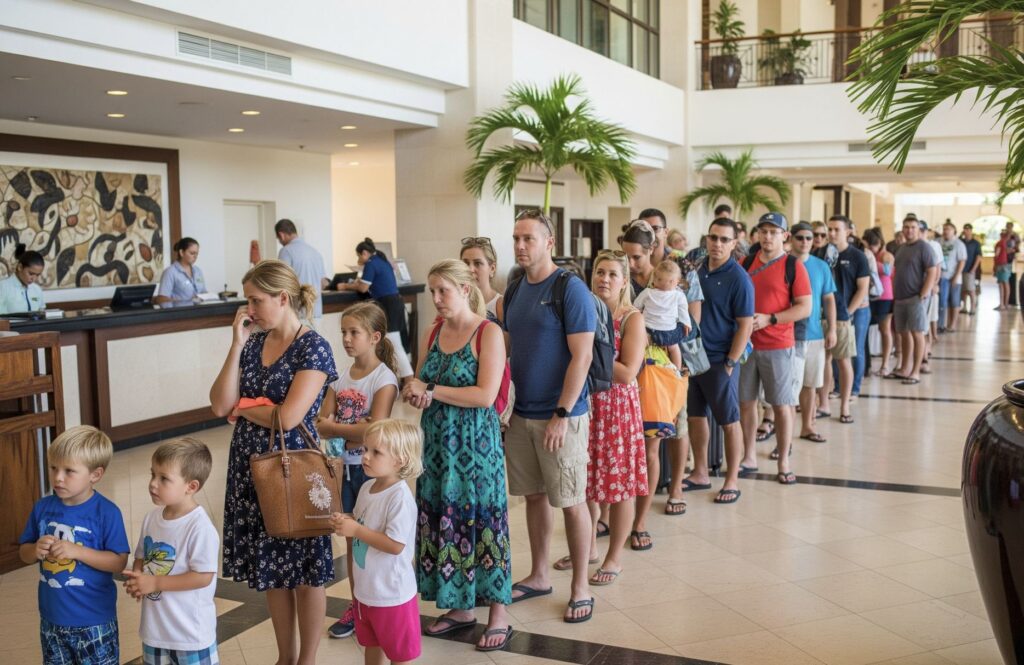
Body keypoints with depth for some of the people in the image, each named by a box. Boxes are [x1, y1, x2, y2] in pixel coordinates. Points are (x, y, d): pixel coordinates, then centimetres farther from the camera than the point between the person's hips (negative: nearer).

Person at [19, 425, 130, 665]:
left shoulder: (106, 512, -17)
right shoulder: (42, 507, -3)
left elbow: (119, 562, -17)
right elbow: (23, 554, 8)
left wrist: (76, 551, -27)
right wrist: (36, 550, -16)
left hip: (94, 621, -5)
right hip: (52, 618, 5)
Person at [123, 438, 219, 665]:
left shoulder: (200, 527, -24)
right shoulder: (151, 518, -1)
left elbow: (203, 577, -24)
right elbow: (142, 556, 10)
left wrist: (155, 582, -24)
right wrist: (136, 578, -12)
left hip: (191, 630, -7)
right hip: (155, 625, 7)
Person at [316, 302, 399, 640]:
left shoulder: (384, 378, -14)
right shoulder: (341, 377, 5)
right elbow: (321, 424, 0)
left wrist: (333, 426, -13)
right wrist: (353, 431, -19)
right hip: (344, 466, 6)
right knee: (351, 536, 14)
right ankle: (356, 606, 27)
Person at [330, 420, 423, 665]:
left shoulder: (400, 497, -26)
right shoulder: (366, 488, 1)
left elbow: (396, 545, -29)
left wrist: (356, 530, -27)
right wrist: (345, 521, -5)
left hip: (392, 593, -8)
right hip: (366, 588, 8)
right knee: (371, 644, 25)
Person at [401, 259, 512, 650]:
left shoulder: (488, 333, -9)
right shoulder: (433, 334, 9)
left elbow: (486, 395, -18)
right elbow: (419, 386, 13)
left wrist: (431, 391, -14)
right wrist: (416, 392, -11)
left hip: (475, 442, -6)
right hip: (438, 442, 6)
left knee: (480, 519, 0)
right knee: (443, 519, 9)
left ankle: (498, 614, 12)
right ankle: (460, 606, 24)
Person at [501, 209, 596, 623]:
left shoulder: (571, 290, -12)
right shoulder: (515, 291, 10)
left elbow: (582, 357, -16)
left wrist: (562, 414, -19)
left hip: (560, 416, -7)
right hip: (522, 414, 7)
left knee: (571, 501, 3)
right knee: (533, 495, 15)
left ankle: (580, 587, 16)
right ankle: (539, 576, 30)